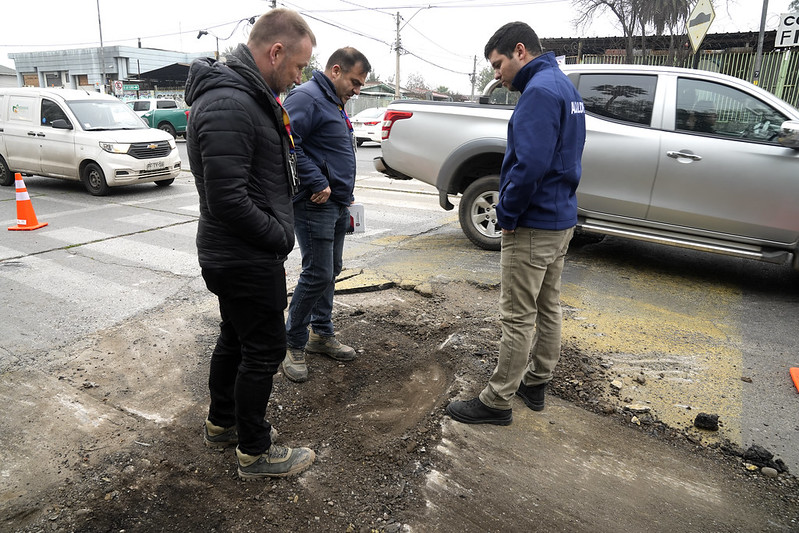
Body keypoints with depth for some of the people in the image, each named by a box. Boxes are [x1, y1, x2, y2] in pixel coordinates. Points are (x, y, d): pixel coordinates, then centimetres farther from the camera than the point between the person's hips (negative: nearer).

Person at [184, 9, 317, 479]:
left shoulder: (251, 95, 11)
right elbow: (228, 200, -28)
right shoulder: (228, 105, -24)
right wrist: (280, 237, -15)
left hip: (236, 256, 10)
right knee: (265, 350, 3)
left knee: (235, 338, 22)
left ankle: (222, 423, 41)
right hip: (247, 260, -10)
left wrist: (278, 234, 11)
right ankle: (255, 452, 21)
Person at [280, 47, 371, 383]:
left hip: (337, 205, 10)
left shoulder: (335, 104, 20)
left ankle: (322, 334, 27)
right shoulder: (307, 97, -13)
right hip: (315, 204, -10)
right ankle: (293, 345, 7)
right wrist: (317, 184, -23)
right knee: (317, 274, -8)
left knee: (330, 271, 14)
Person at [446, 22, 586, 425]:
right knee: (547, 308, 17)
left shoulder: (540, 90, -17)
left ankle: (496, 401, 10)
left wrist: (507, 213, -14)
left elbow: (530, 164, -27)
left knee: (518, 317, -2)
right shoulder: (564, 86, 15)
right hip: (561, 218, 10)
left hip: (533, 225, -10)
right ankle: (535, 383, 32)